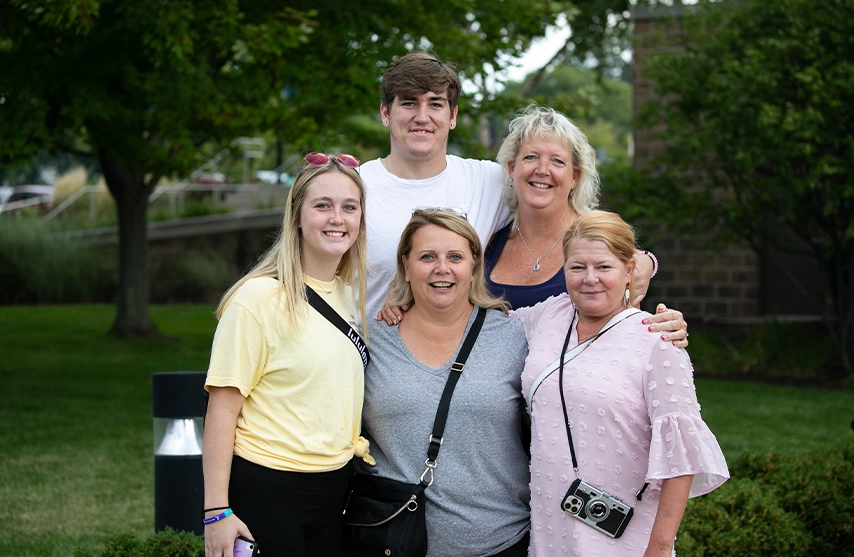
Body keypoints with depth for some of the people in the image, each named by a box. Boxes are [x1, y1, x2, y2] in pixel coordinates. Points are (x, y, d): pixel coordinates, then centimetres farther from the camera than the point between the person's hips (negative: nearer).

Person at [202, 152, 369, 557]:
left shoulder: (350, 295, 8)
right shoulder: (260, 297, -12)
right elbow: (222, 407, -13)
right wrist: (217, 511, -17)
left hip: (335, 491, 6)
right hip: (267, 491, -6)